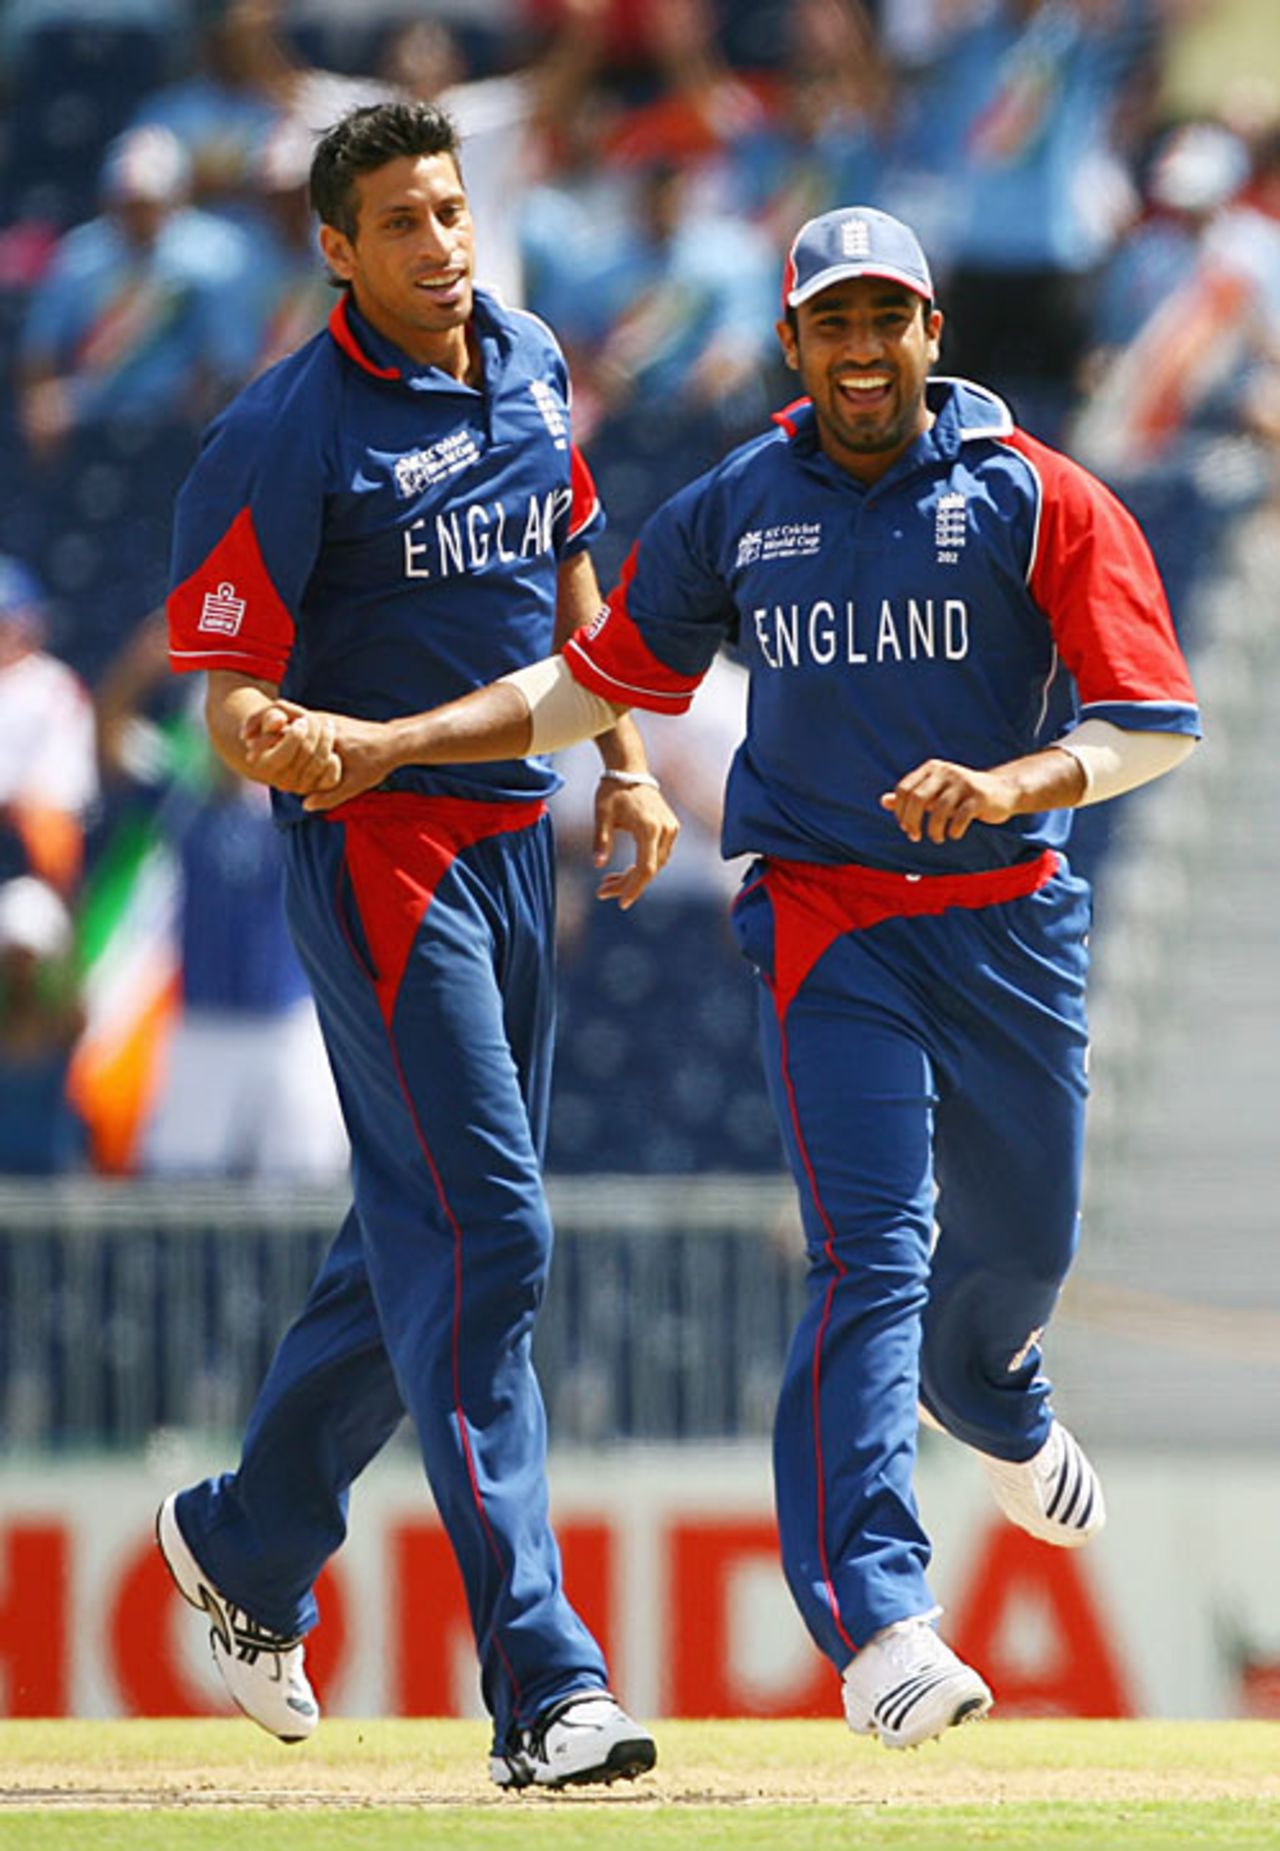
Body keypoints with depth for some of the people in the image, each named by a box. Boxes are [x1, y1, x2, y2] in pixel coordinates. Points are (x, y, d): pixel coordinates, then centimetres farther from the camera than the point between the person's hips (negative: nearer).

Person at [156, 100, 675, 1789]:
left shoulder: (530, 367, 7)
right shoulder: (286, 438, -16)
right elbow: (230, 703, -16)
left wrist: (625, 758, 18)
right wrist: (285, 745, -38)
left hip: (516, 842, 8)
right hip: (379, 849, -8)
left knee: (423, 1235, 17)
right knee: (483, 1236, -14)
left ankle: (249, 1544, 37)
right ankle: (542, 1686, -17)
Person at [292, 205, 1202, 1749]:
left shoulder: (1035, 502, -5)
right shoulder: (730, 514, 3)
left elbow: (1154, 725, -10)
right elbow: (588, 684, 12)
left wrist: (1014, 781, -28)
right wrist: (395, 743, 1)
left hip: (1013, 918, 1)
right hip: (825, 920, -1)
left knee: (1020, 1236, 19)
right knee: (869, 1255, -17)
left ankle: (995, 1407, 58)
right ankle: (875, 1626, -26)